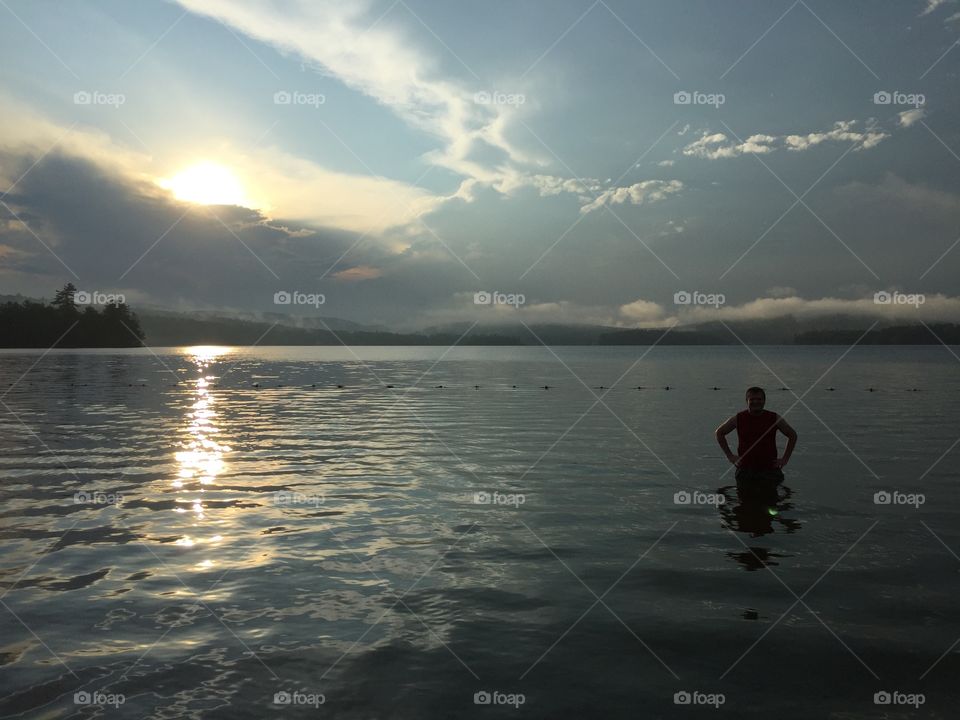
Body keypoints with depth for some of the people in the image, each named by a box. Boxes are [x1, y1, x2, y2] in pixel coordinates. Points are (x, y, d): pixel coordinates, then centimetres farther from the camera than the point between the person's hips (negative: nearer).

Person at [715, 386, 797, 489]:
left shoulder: (774, 418, 1)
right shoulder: (739, 418, 0)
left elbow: (792, 435, 13)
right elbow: (719, 433, 12)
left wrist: (785, 459, 5)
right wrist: (730, 456, 6)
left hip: (769, 470, 0)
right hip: (745, 471, 0)